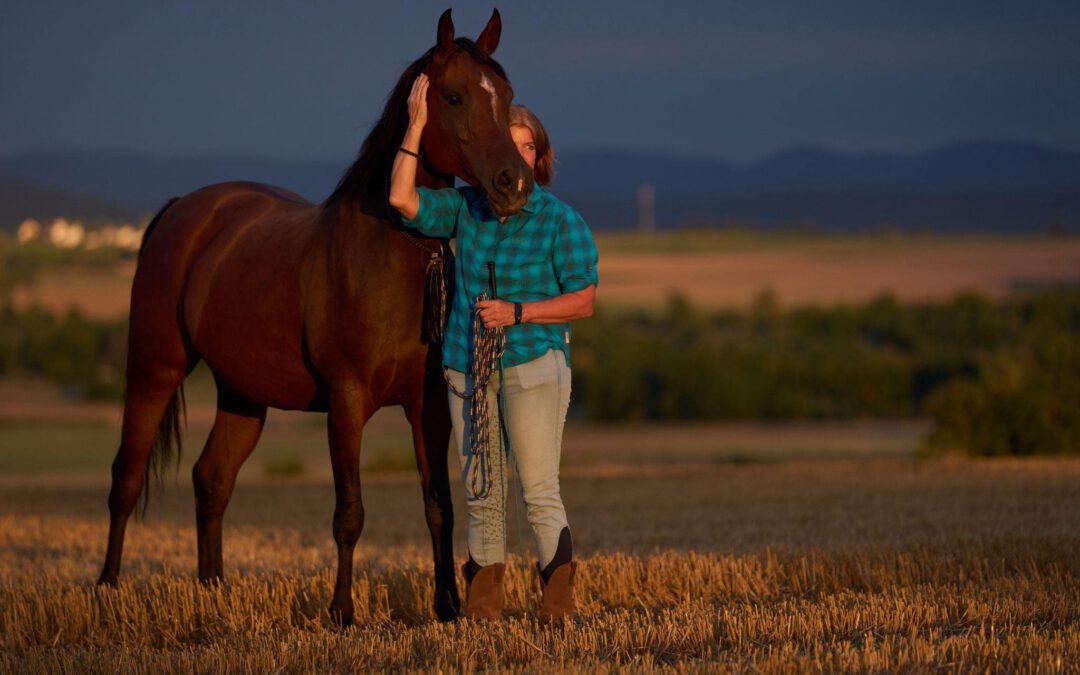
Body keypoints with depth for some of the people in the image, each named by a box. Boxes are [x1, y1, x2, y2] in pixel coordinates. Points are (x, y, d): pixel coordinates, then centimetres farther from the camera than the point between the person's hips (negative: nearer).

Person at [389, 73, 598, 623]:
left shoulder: (561, 221, -6)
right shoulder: (466, 207, 5)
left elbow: (583, 301, -6)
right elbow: (403, 198, -8)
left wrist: (517, 313, -18)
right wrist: (416, 125, -11)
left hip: (532, 365, -4)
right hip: (467, 367, 4)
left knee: (539, 491, -10)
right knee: (481, 496, 9)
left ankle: (559, 599, -8)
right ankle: (484, 600, 17)